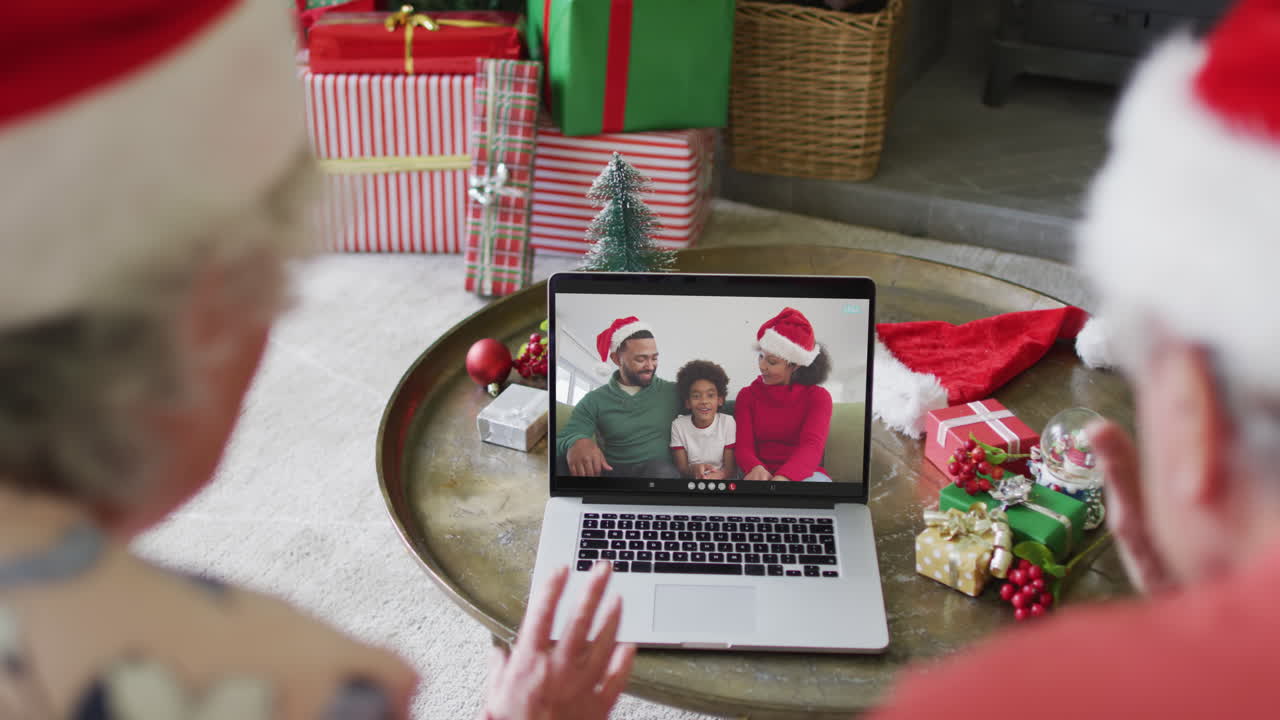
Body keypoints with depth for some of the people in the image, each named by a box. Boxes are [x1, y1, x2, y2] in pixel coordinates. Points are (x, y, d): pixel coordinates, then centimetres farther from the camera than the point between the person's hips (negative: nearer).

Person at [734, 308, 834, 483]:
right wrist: (757, 469, -32)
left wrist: (783, 477, -41)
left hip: (806, 474, 0)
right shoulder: (747, 395, 7)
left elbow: (812, 445, -18)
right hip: (762, 475, 1)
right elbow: (744, 447, -4)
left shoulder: (818, 396, 1)